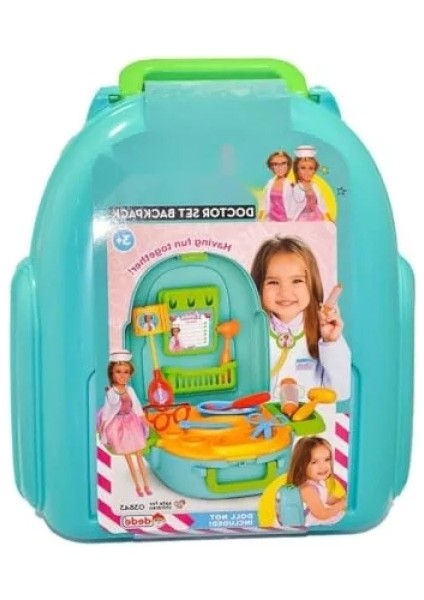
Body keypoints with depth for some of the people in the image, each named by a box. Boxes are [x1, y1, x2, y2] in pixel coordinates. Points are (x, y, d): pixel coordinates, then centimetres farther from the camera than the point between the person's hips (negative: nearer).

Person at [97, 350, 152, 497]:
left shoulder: (130, 390, -6)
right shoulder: (111, 393, -17)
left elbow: (137, 407, 4)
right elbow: (107, 411, -10)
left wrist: (144, 420, 7)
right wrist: (102, 427, -8)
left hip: (132, 424, 3)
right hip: (119, 427, -3)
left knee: (139, 457, 11)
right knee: (129, 459, 10)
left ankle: (146, 485, 21)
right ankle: (138, 486, 23)